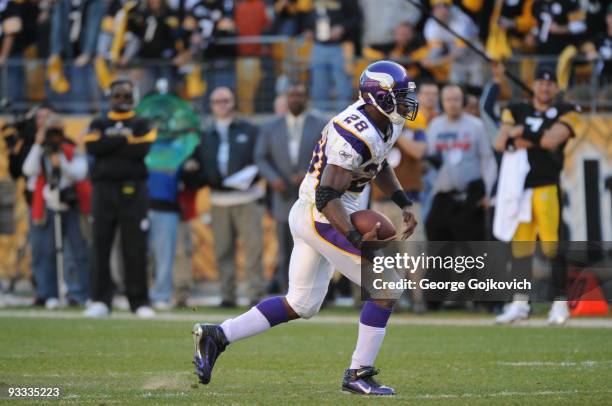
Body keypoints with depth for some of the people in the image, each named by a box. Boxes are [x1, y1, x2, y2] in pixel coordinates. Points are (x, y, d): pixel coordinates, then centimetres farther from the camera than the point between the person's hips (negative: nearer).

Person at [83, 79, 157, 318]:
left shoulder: (142, 125, 11)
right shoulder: (99, 124, 15)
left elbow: (141, 149, -9)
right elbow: (93, 147, -6)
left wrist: (110, 146, -6)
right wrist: (125, 140, -6)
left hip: (133, 190, -1)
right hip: (103, 189, 1)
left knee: (135, 248, -4)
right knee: (101, 246, -2)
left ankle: (139, 301, 0)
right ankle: (100, 301, 1)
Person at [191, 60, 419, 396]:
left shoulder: (386, 124, 6)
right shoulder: (357, 136, -24)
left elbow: (380, 165, 27)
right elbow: (327, 196, -27)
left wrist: (403, 204, 18)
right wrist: (354, 237, -34)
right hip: (324, 218, -10)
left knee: (301, 305, 16)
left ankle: (217, 336, 13)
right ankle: (359, 374, 2)